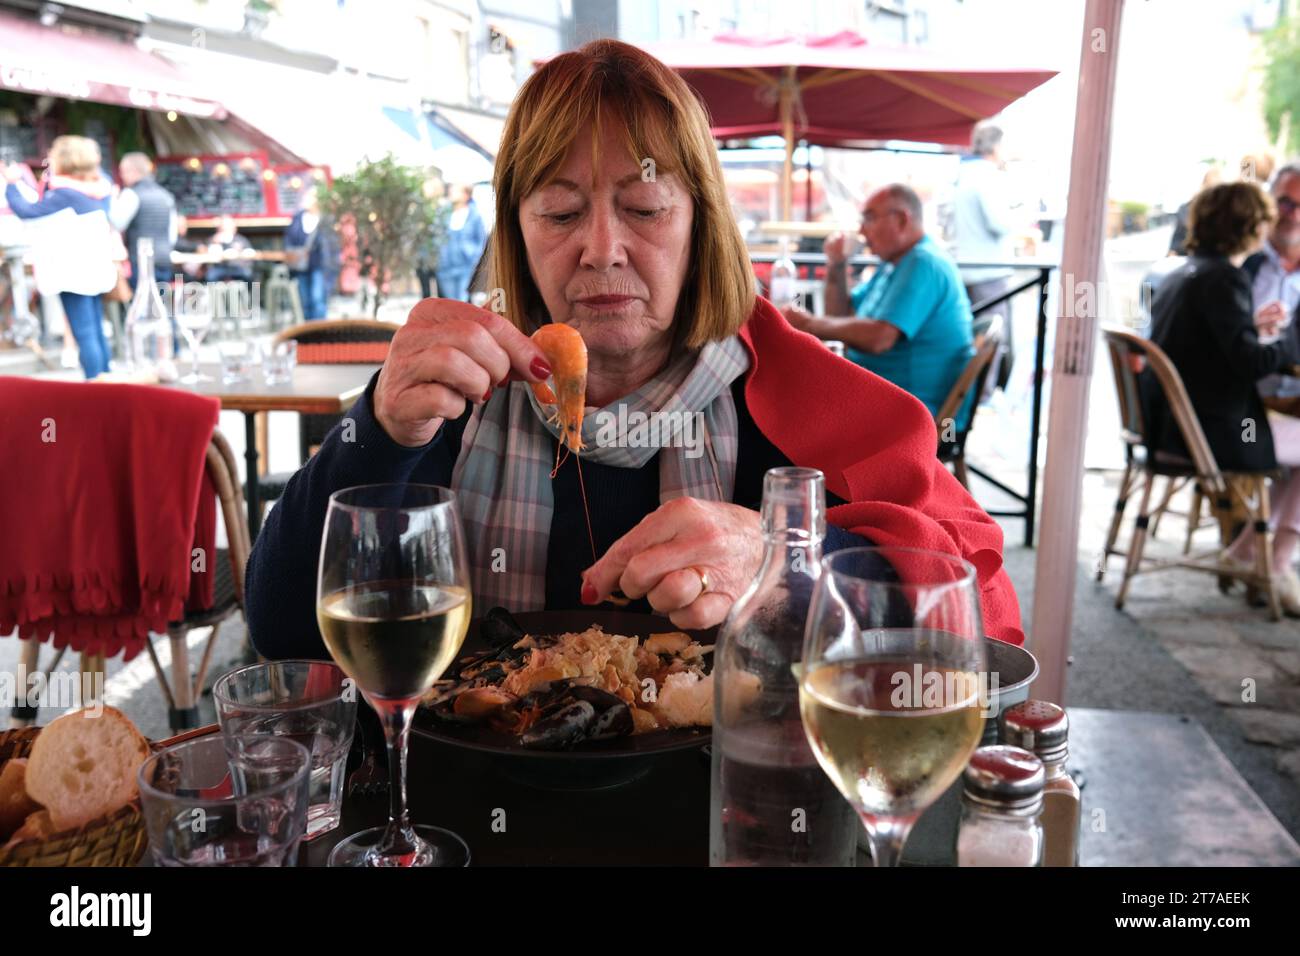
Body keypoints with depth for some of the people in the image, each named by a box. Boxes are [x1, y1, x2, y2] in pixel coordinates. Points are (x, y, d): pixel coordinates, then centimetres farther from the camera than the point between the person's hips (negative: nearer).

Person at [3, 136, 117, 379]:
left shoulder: (65, 193, -15)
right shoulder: (97, 189, 9)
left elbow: (26, 210, -11)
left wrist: (12, 183, 4)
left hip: (73, 273, -8)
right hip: (94, 270, 8)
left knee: (84, 335, -7)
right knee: (97, 332, 13)